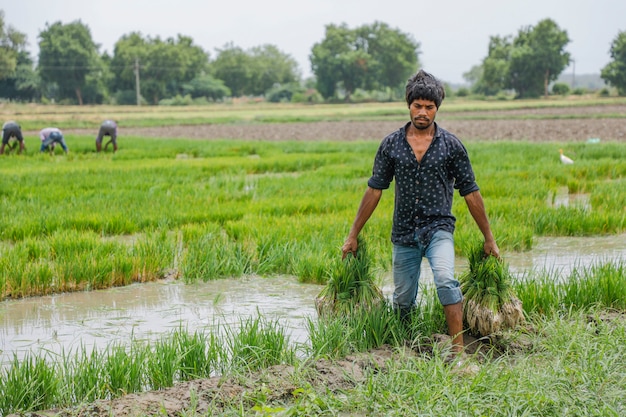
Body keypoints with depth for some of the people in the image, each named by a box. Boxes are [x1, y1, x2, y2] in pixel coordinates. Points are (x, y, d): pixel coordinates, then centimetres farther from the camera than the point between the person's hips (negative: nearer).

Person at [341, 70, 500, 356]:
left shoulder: (451, 145, -1)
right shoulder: (391, 145, 3)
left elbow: (470, 193, 4)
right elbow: (374, 190, 8)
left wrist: (489, 239, 6)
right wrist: (353, 235, 7)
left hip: (438, 228, -2)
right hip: (404, 233, 3)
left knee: (445, 281, -28)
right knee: (403, 301, 8)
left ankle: (458, 348, -27)